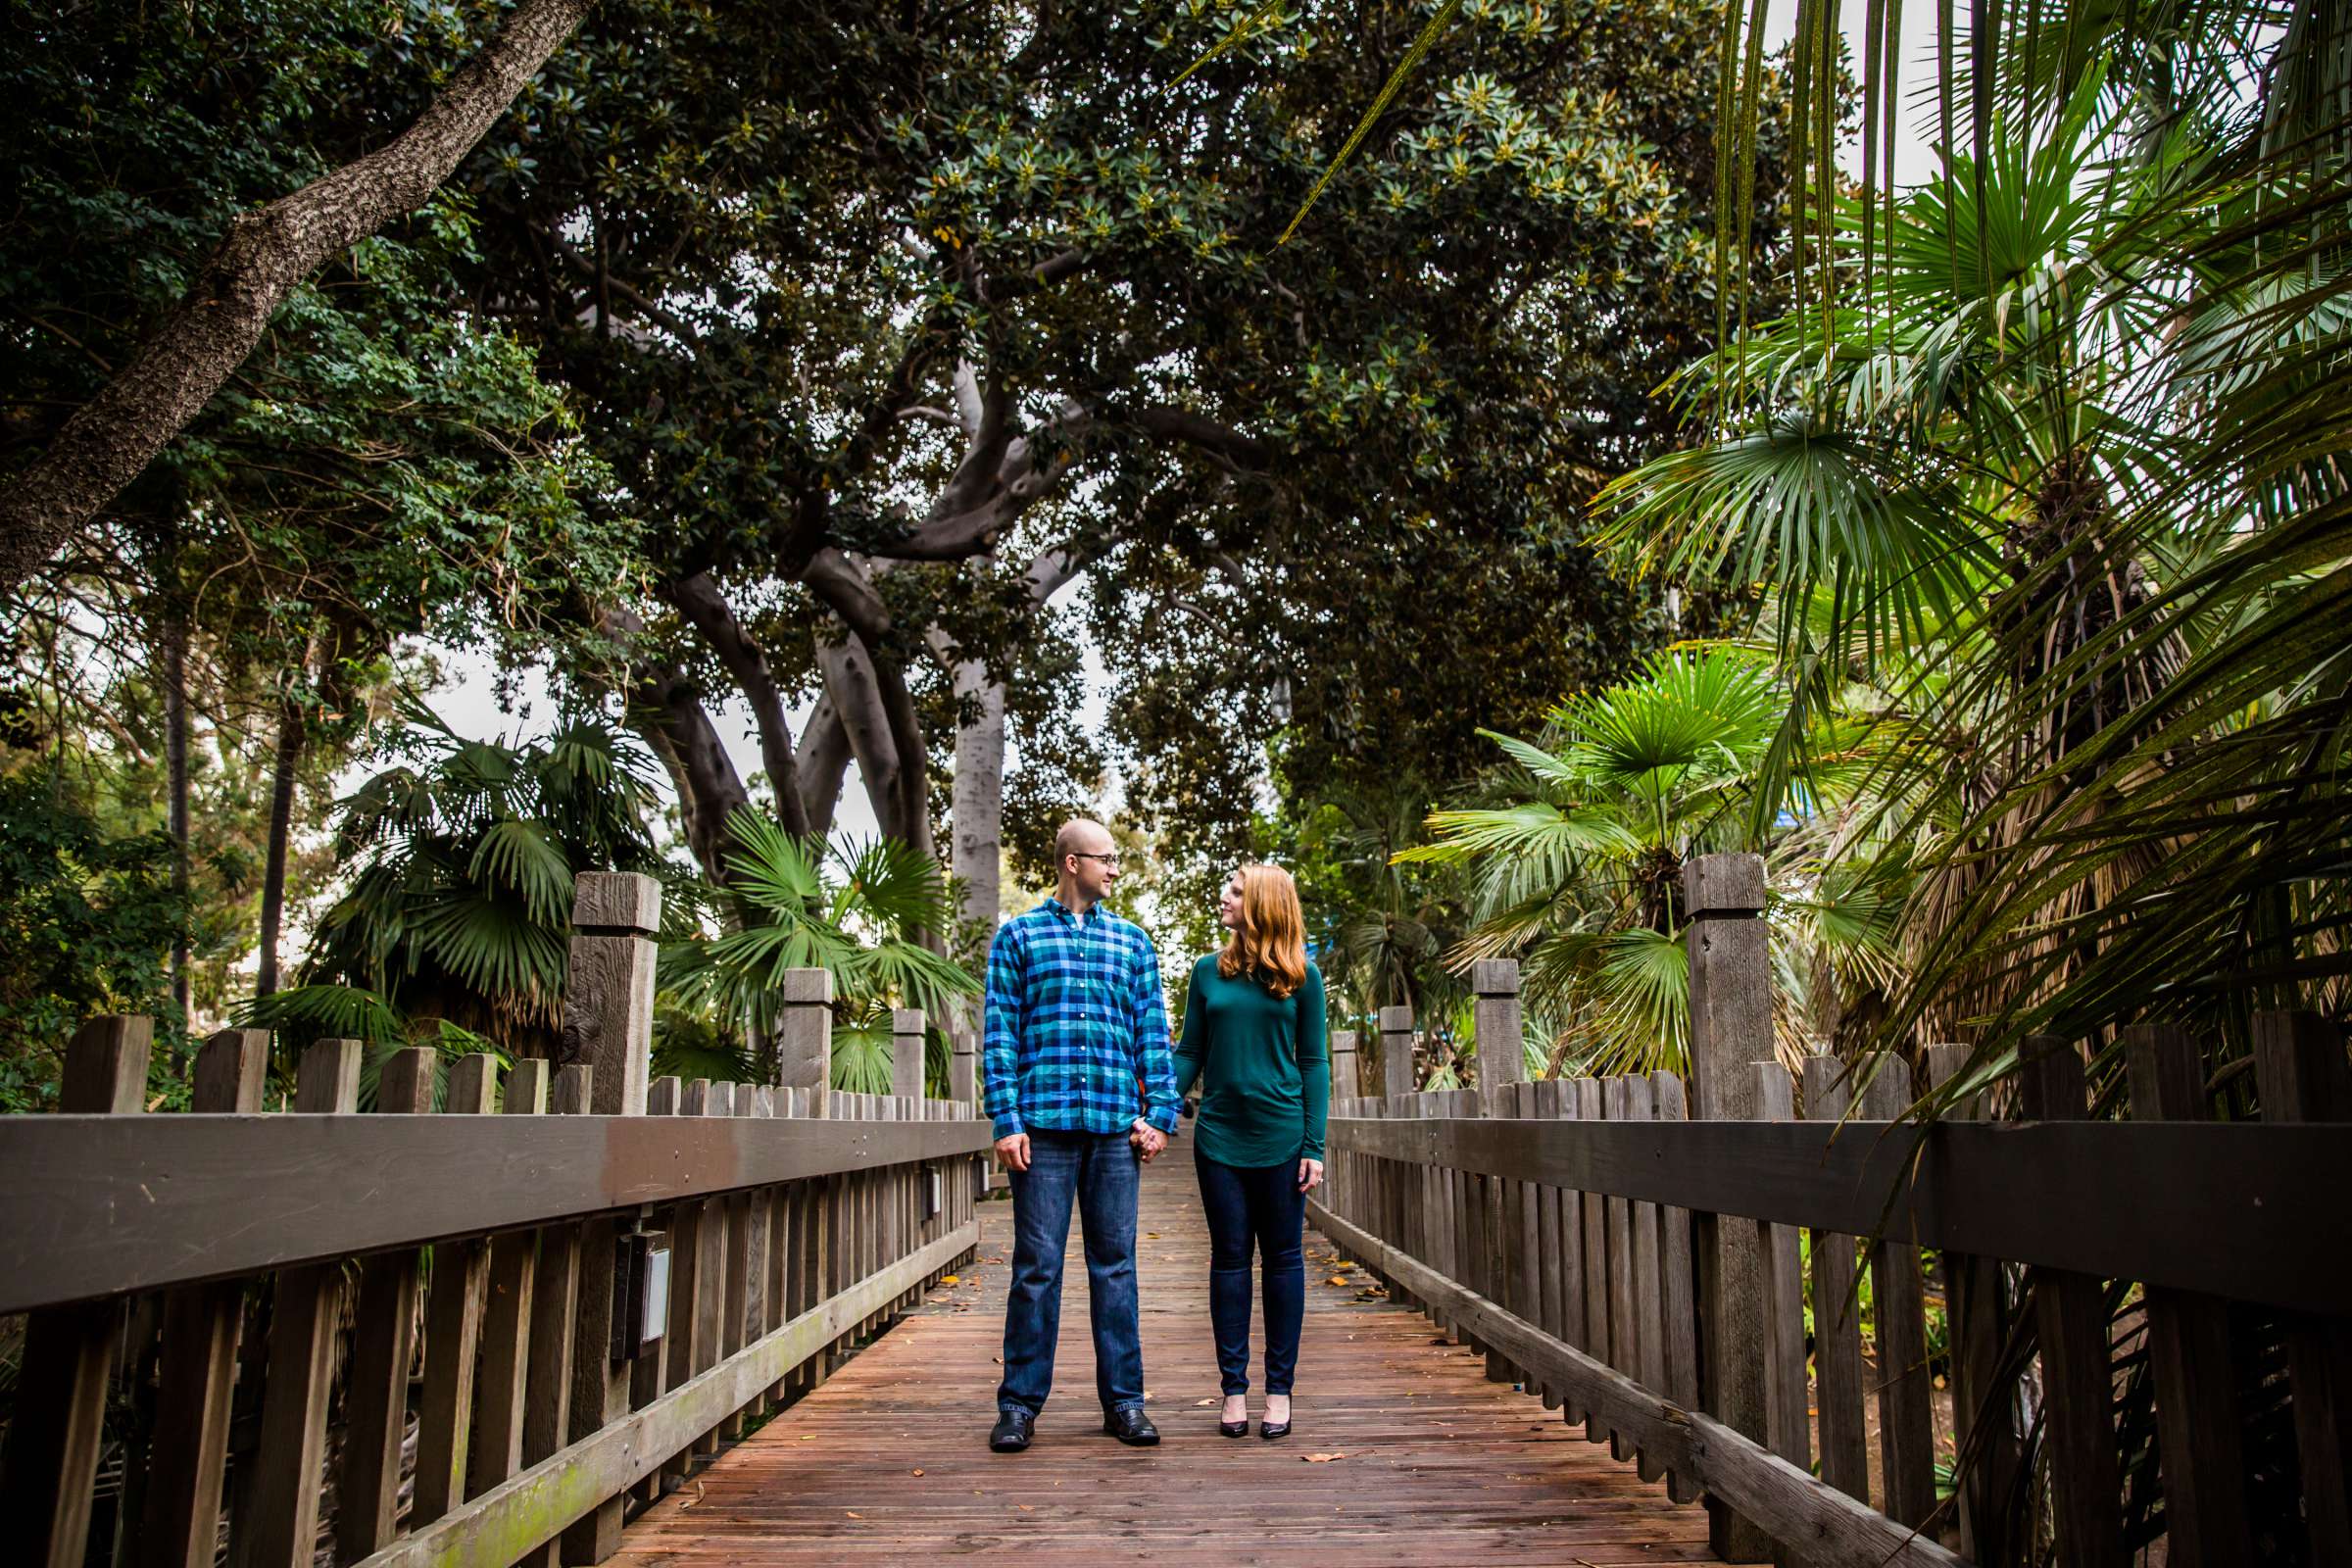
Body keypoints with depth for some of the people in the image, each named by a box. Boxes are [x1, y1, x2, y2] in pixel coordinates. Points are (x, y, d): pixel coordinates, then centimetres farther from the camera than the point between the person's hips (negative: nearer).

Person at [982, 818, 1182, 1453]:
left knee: (1115, 1263, 6)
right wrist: (1006, 1121, -6)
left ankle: (1123, 1400, 15)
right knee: (1036, 1265, 0)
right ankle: (1020, 1404, 11)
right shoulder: (1018, 937, 7)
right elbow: (999, 1036, 2)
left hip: (1115, 1124, 2)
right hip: (1043, 1122, -2)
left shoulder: (1132, 942, 15)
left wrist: (1160, 1113, 3)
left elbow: (1152, 1032, 12)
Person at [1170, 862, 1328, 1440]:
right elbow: (1189, 1055, 8)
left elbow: (1313, 1063, 2)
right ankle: (1234, 1387, 15)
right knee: (1229, 1258, 6)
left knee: (1282, 1258, 5)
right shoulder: (1209, 971, 6)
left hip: (1282, 1135, -2)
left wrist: (1314, 1144, -4)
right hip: (1219, 1135, 2)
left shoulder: (1302, 976, 1)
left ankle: (1279, 1389, 15)